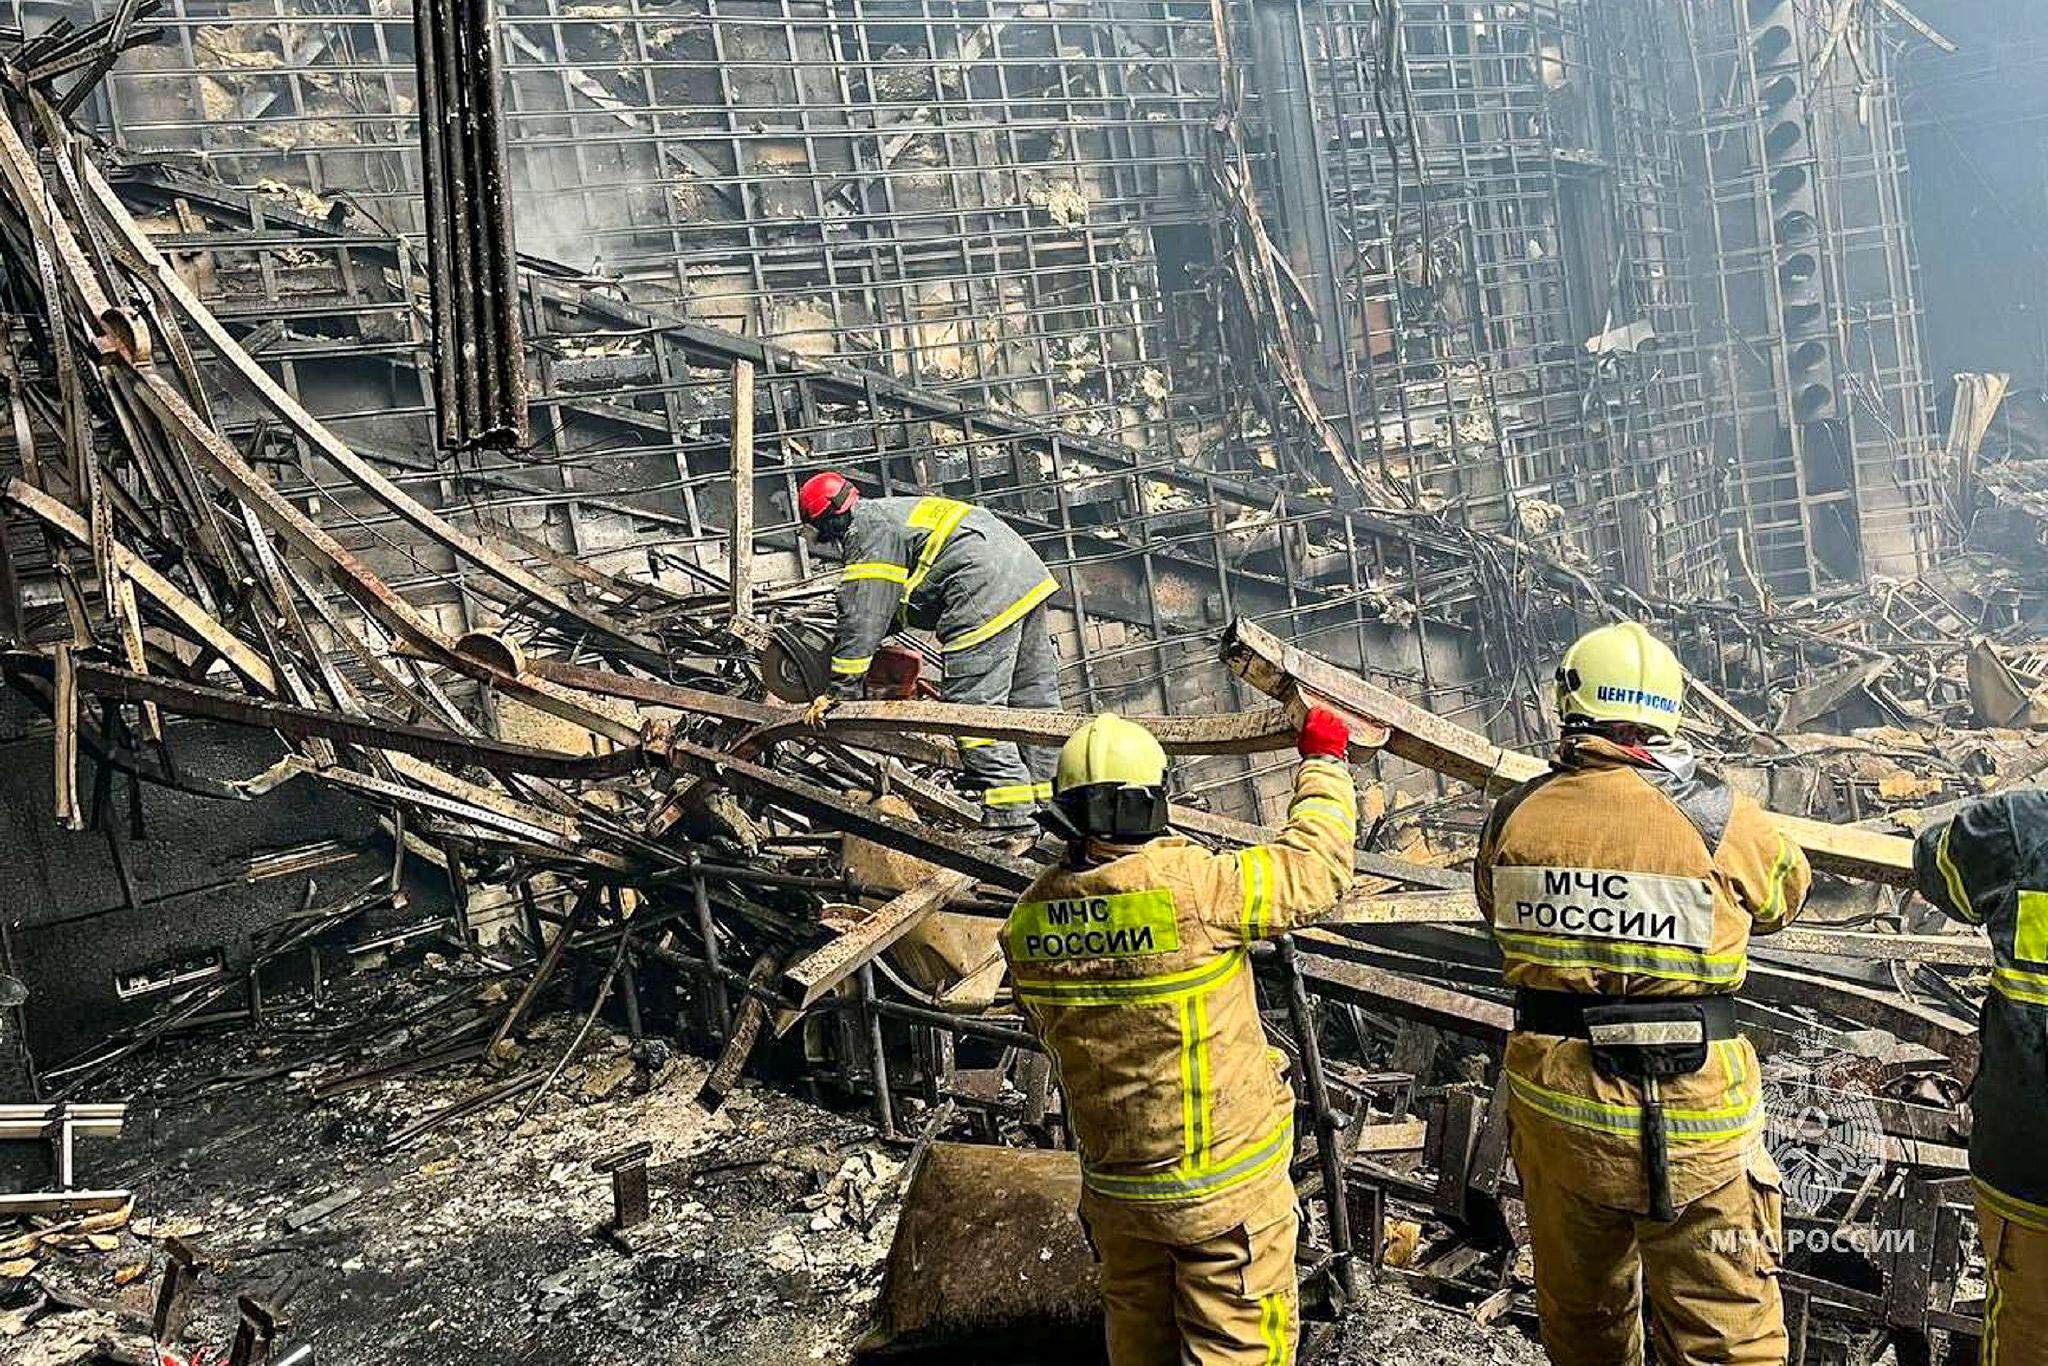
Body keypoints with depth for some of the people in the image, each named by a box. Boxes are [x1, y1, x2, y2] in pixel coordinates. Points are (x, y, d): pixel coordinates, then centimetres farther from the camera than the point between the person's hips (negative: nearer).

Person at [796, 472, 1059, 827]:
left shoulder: (868, 535, -5)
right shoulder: (893, 509, 26)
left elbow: (861, 620, -8)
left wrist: (839, 691, -4)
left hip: (987, 595, -10)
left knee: (974, 703, -7)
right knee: (1034, 693, 13)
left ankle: (1010, 812, -9)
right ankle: (1050, 800, 20)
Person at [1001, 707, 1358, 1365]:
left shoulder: (1030, 919, -8)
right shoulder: (1194, 890, -27)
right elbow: (1316, 864, -14)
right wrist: (1324, 761, 2)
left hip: (1112, 1184, 6)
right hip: (1223, 1186, -5)